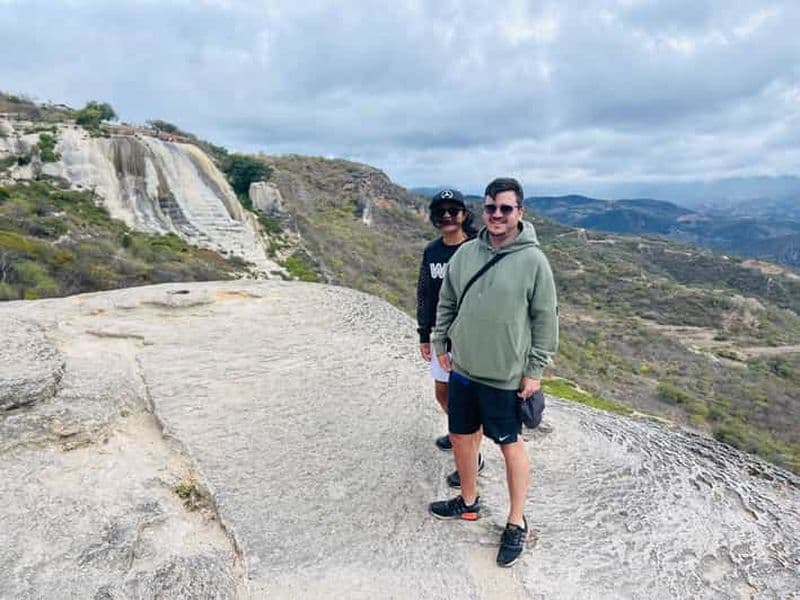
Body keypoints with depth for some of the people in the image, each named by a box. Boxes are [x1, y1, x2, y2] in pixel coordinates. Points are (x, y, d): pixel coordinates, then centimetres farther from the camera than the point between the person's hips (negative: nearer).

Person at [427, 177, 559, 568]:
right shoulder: (466, 252, 1)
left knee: (511, 446, 10)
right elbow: (446, 303, 11)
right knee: (461, 436, 18)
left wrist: (535, 370, -8)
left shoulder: (532, 260, -12)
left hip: (506, 376, -5)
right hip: (462, 369, 5)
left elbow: (545, 319, -8)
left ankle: (516, 524, 29)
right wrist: (440, 344, 10)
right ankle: (468, 501, 42)